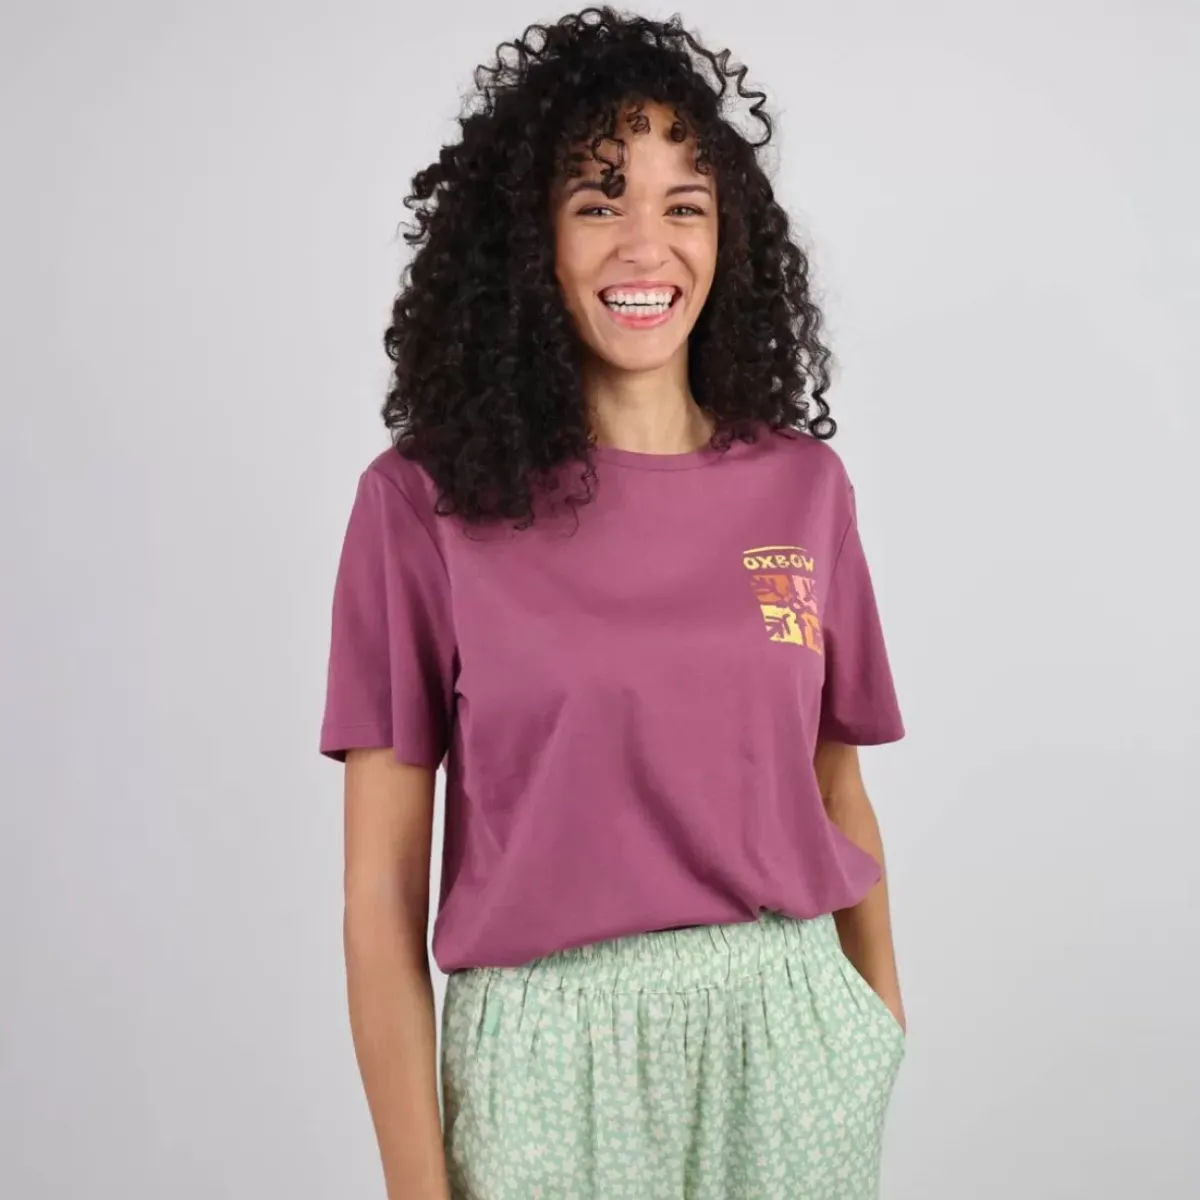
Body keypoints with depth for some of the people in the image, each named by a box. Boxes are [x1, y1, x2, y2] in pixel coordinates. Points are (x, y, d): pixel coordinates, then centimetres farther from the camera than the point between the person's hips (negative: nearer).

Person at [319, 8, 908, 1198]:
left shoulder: (802, 484, 0)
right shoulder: (423, 502, -9)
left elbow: (836, 787, 10)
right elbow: (382, 889, -8)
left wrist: (884, 1029, 13)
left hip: (789, 1046, 3)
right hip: (549, 1057, -2)